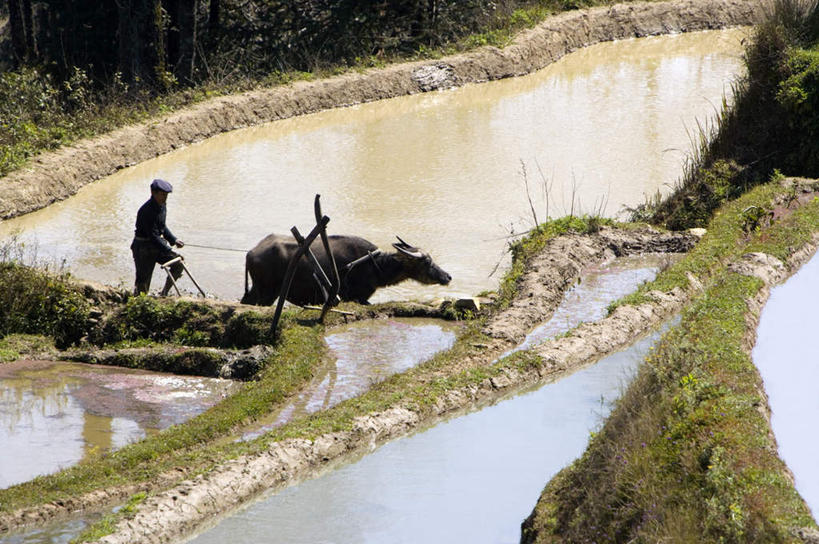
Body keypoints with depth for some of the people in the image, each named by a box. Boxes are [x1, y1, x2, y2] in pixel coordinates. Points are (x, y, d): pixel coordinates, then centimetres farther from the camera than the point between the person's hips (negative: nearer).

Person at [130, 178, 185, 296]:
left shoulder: (162, 206, 5)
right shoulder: (147, 211, -24)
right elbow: (153, 236, -26)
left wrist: (174, 240, 7)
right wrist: (169, 251, -27)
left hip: (157, 243, 8)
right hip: (143, 248, -8)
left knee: (178, 264, -1)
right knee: (143, 281, -5)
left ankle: (164, 294, 10)